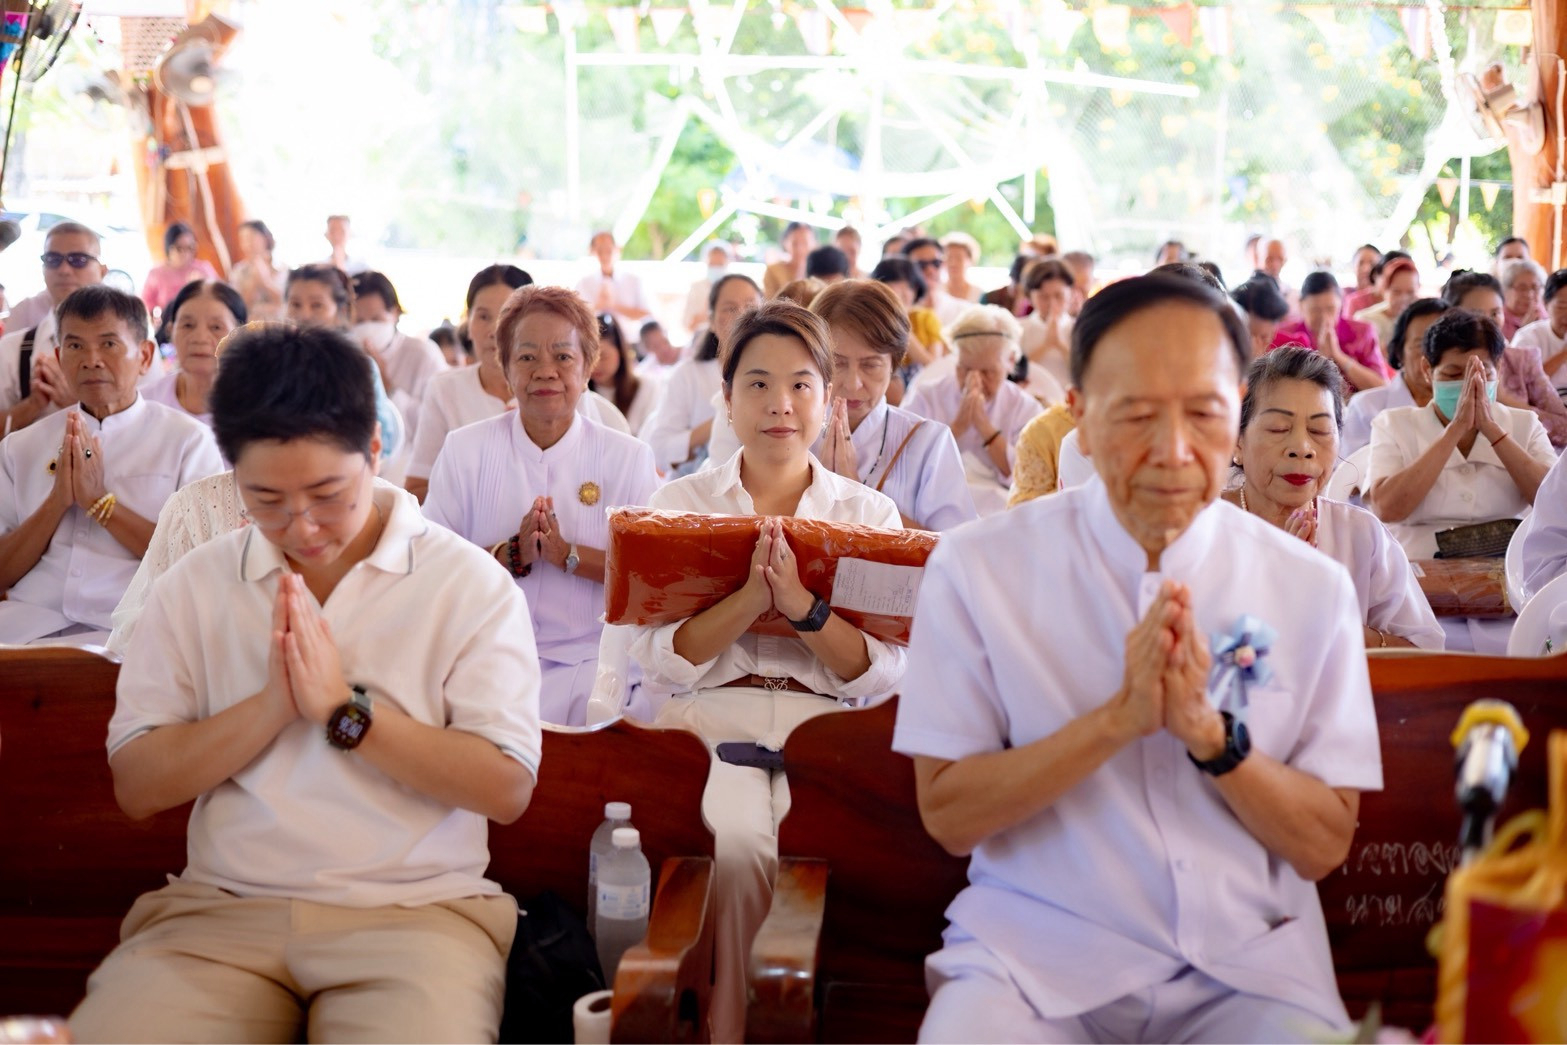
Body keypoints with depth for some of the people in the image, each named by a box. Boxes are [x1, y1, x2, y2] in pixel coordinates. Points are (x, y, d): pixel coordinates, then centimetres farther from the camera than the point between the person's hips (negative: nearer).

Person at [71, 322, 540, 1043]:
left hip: (415, 908, -2)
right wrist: (271, 705, -9)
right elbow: (136, 787, 5)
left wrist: (346, 711, -12)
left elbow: (507, 790, -5)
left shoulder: (470, 583, 1)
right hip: (222, 905, 2)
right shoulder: (194, 586, 10)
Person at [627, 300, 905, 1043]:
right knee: (739, 840, -32)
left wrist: (803, 605, -17)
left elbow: (884, 674, 0)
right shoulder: (680, 503, 11)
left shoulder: (868, 513, 12)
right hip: (712, 718, -1)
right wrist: (750, 596, -16)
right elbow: (658, 665, -2)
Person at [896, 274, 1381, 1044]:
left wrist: (1210, 732, -17)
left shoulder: (1313, 590, 1)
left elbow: (1323, 846, 1)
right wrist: (1119, 718, -19)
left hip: (1249, 967, 2)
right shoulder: (976, 568, -3)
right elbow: (948, 817, -6)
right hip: (1033, 952, -1)